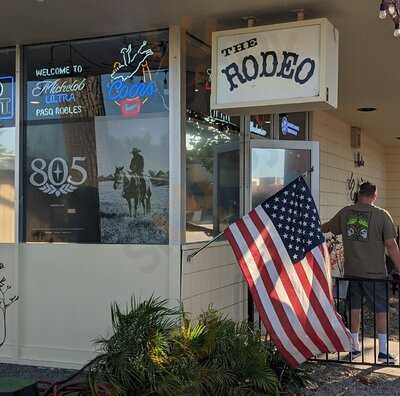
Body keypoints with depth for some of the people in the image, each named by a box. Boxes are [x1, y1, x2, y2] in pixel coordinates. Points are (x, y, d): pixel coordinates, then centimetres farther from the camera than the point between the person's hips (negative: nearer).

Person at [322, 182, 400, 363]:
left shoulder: (345, 213, 2)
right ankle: (383, 352, 11)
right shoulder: (382, 215, -9)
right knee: (381, 310, 8)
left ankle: (354, 348, 24)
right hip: (375, 273, -4)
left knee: (354, 309, 15)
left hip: (351, 272, 4)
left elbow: (326, 227, 19)